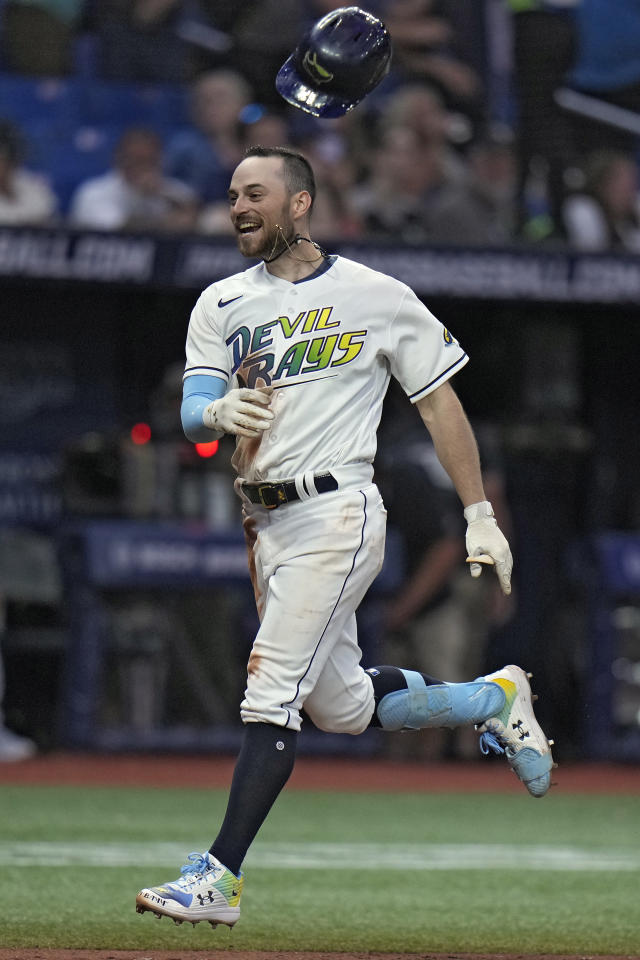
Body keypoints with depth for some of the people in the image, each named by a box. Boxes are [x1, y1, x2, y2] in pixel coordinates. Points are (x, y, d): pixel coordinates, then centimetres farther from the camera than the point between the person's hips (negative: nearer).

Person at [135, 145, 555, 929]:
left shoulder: (377, 298, -1)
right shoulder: (222, 305, 10)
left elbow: (438, 400, 3)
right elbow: (191, 418, 1)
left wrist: (481, 518, -1)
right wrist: (219, 411, -24)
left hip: (336, 516, -6)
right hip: (266, 524, 6)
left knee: (271, 697, -15)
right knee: (342, 707, 14)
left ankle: (219, 879, -17)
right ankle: (493, 699, 38)